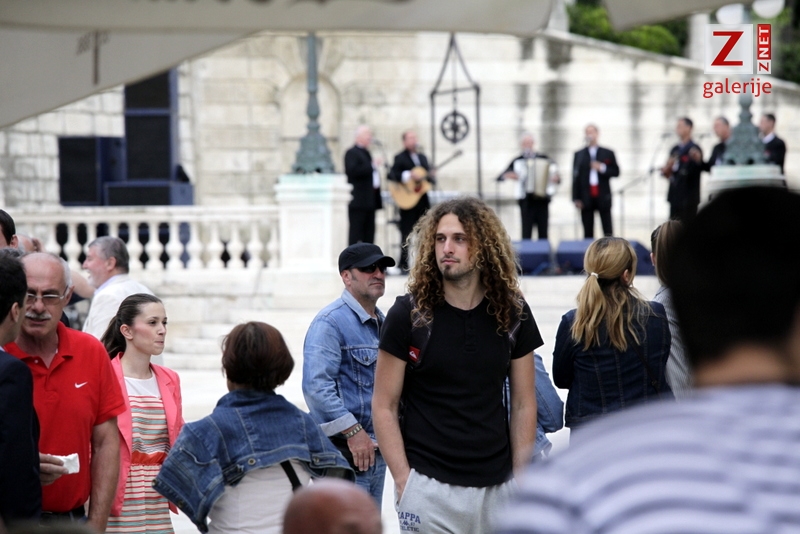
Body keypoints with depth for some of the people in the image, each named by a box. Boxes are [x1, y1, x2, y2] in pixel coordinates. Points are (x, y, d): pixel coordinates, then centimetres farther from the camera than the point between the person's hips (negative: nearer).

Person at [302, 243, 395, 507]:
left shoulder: (382, 322, 16)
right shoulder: (330, 321, -13)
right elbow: (317, 385, -23)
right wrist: (354, 431, -24)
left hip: (376, 450, 9)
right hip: (344, 453, -9)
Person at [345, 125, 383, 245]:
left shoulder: (366, 153, 20)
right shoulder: (351, 153, -7)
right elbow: (352, 171, -21)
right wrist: (372, 165, -20)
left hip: (369, 202, 9)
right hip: (358, 200, -9)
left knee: (369, 233, 7)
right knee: (356, 234, -9)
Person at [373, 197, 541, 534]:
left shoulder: (513, 313, 4)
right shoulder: (409, 314, -4)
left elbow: (523, 404, 9)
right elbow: (384, 406, -2)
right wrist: (404, 481, -9)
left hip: (497, 487, 3)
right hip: (429, 487, -2)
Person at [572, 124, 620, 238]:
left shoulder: (608, 153, 9)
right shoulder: (579, 155, 9)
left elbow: (616, 172, 7)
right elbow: (576, 177, 5)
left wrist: (602, 168, -11)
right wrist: (576, 198, -2)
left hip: (603, 198, 0)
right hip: (586, 198, 0)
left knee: (608, 233, -2)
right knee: (588, 232, 2)